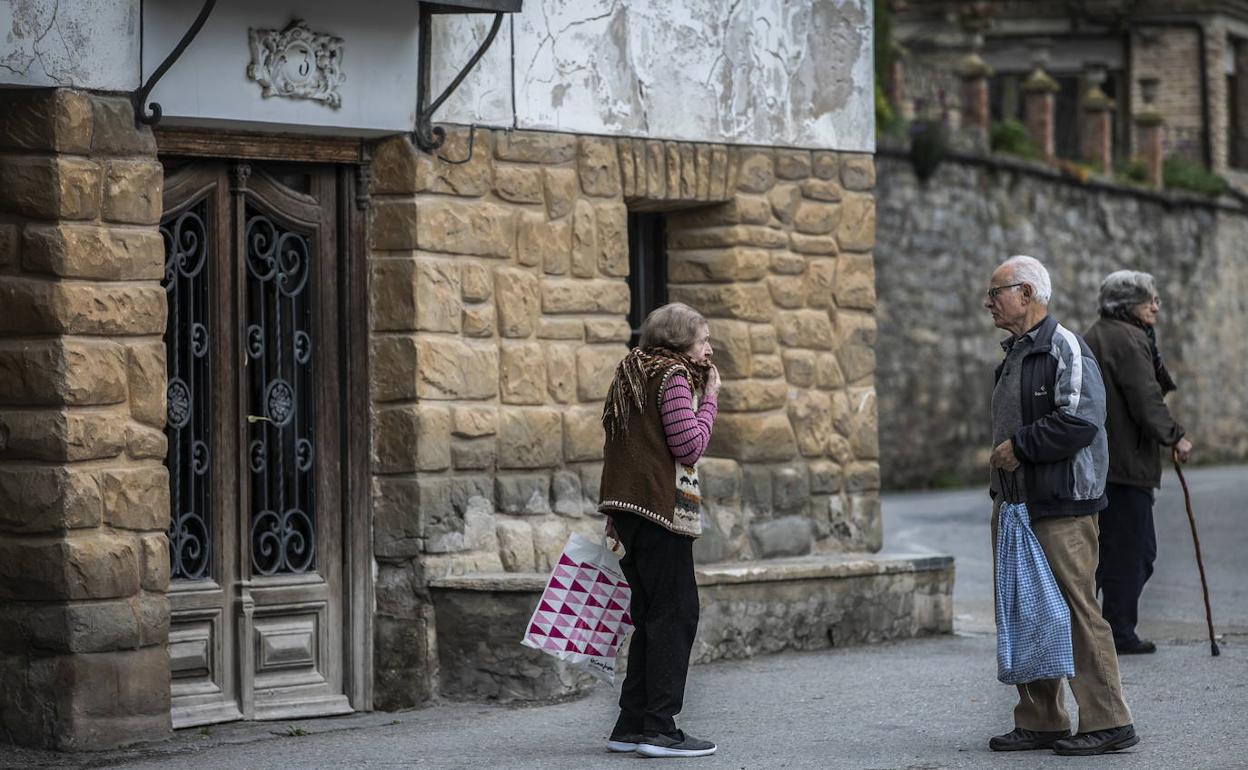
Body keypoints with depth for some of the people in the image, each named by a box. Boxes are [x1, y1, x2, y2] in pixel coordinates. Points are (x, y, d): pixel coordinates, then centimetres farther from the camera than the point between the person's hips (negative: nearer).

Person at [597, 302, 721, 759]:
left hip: (627, 507, 9)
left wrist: (615, 515, 21)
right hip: (661, 506, -9)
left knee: (651, 614, 13)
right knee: (676, 613, -7)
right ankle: (659, 727, -11)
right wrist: (709, 398, -4)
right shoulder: (673, 376, -8)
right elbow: (689, 446, -15)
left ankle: (631, 725, 13)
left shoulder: (634, 375, 19)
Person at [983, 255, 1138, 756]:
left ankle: (1107, 723, -4)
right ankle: (1040, 722, 18)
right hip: (1017, 505, 10)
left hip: (1061, 508, -10)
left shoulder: (1064, 349, -11)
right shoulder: (1015, 354, 19)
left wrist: (1020, 446, -15)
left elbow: (1080, 422, -22)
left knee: (1076, 611, -9)